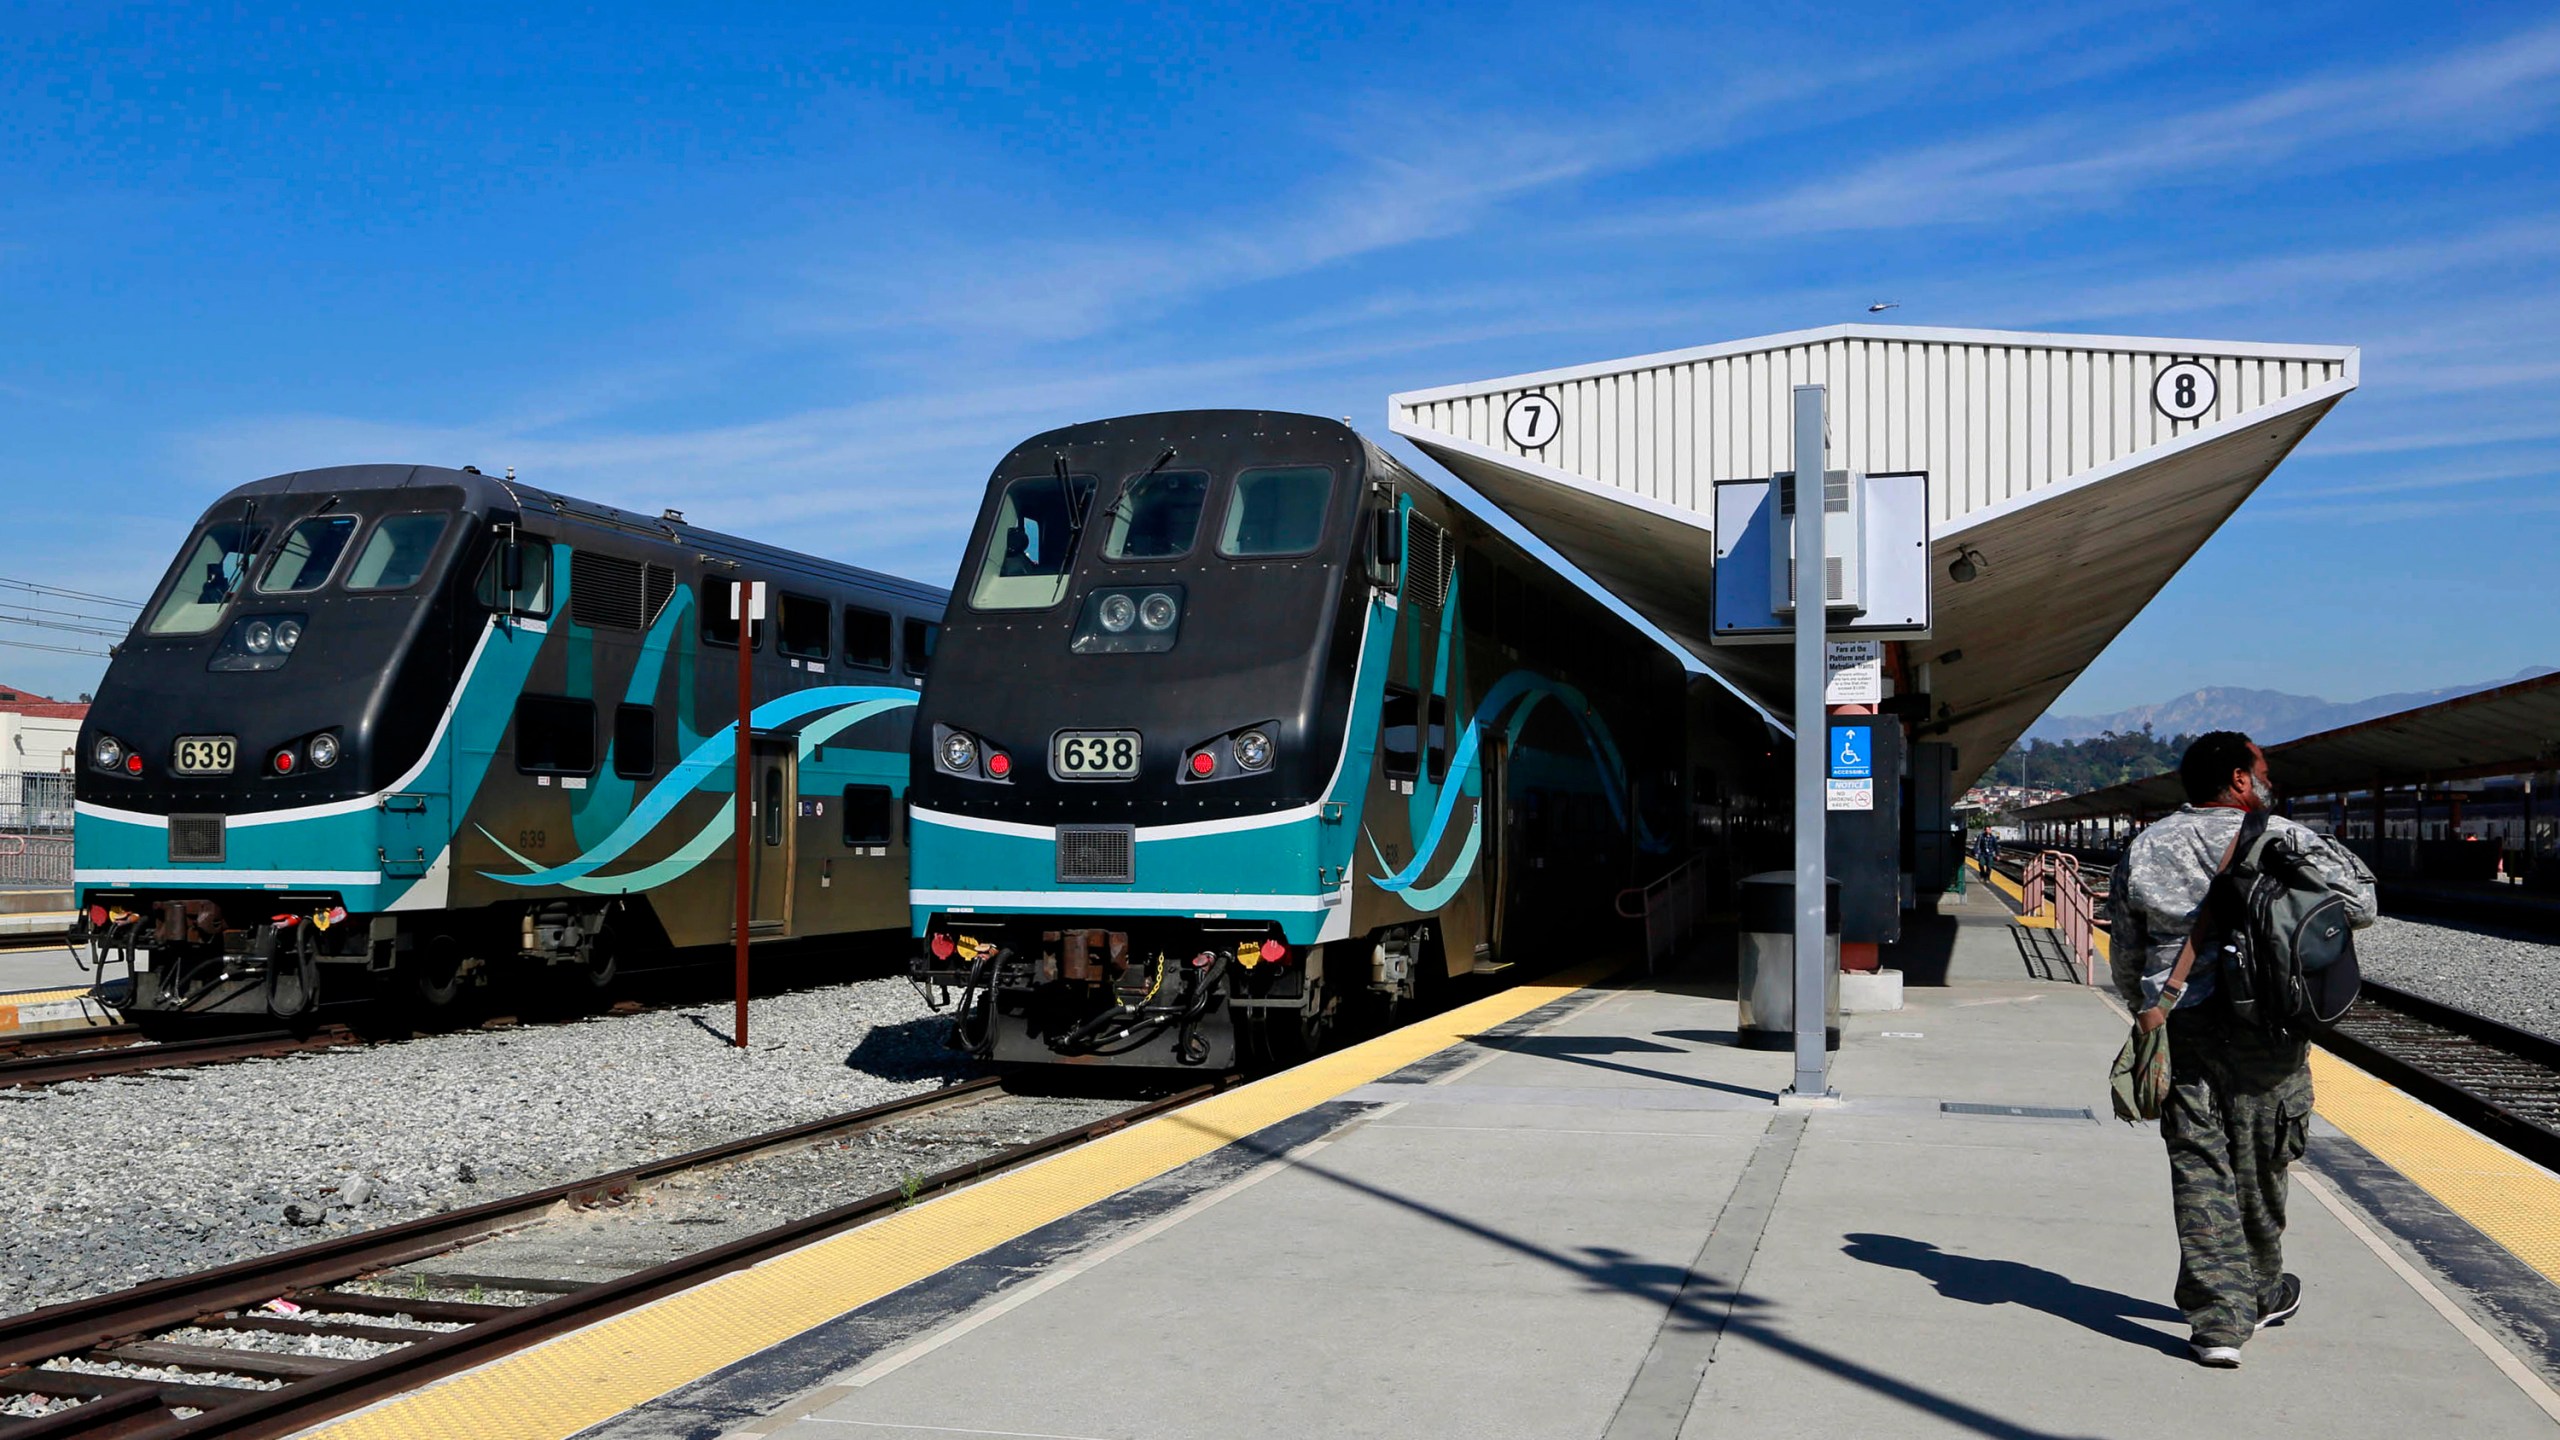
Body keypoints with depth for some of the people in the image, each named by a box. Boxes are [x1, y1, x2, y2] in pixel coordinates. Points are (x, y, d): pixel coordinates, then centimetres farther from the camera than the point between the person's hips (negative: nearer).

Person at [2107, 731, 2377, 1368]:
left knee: (2199, 1167, 2)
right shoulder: (2283, 839, -3)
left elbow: (2125, 955, 13)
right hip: (2264, 1025, -2)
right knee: (2258, 1167, 14)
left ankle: (2218, 1319, -3)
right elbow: (2360, 903, -3)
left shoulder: (2144, 847, 11)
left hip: (2177, 1024, 2)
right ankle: (2262, 1296, 32)